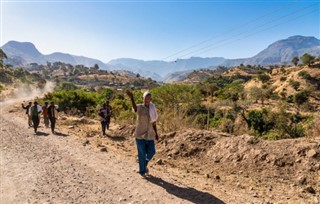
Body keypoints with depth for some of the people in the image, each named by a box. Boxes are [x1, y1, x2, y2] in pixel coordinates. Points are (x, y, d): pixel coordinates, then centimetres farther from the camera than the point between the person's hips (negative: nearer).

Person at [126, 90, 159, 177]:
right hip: (140, 134, -4)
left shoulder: (152, 109, 5)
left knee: (151, 152, 6)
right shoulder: (139, 107, -9)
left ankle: (145, 164, 36)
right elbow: (134, 107, -35)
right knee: (142, 154, 3)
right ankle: (142, 171, 22)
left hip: (149, 135, 4)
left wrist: (156, 133, 7)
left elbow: (153, 122, 12)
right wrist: (131, 98, -56)